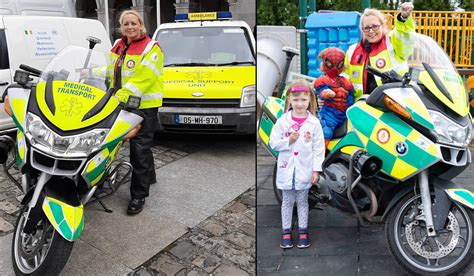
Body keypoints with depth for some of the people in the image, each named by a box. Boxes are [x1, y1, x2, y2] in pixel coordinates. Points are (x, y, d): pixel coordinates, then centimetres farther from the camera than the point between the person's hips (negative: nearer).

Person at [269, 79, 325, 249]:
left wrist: (316, 169, -6)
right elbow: (273, 143, -3)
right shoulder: (282, 121, -6)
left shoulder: (314, 123, -6)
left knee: (302, 201, 14)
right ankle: (286, 232, 25)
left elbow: (318, 148, -4)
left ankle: (303, 231, 27)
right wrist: (288, 141, -19)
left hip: (305, 170, 0)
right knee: (287, 202, 12)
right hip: (286, 169, 1)